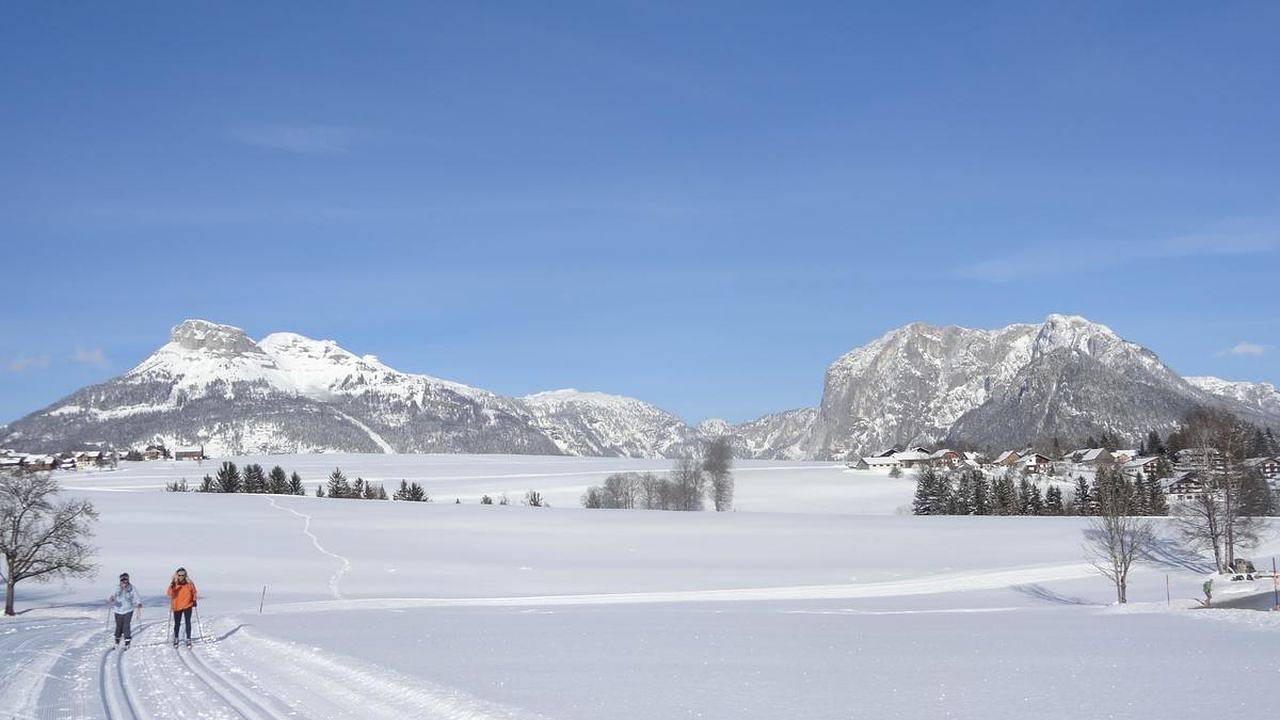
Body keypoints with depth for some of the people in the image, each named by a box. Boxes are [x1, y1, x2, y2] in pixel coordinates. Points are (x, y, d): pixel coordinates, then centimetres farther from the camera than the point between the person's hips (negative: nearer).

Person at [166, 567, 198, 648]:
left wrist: (194, 600, 8)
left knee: (188, 622, -4)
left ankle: (188, 639, 6)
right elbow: (169, 593, -23)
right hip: (177, 606, 0)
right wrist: (171, 586, -36)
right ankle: (175, 638, 30)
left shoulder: (189, 583, -8)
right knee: (177, 623, 11)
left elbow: (194, 592, 8)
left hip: (187, 606, 0)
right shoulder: (174, 584, -10)